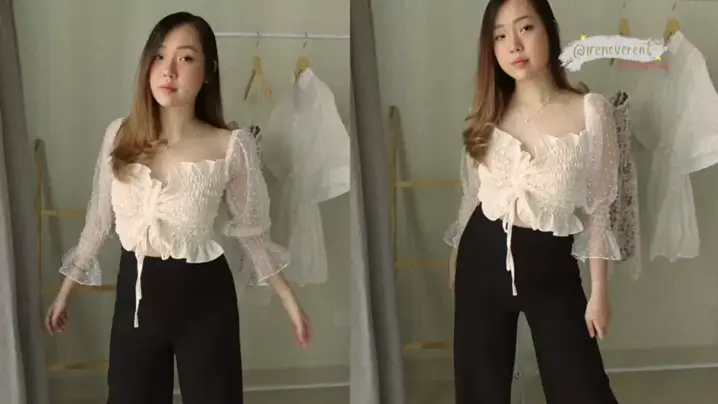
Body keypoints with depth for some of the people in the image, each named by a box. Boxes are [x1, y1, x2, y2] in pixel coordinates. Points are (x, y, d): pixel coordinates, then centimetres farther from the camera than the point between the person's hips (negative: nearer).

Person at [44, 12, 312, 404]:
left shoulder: (231, 146, -12)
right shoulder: (120, 134, -3)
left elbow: (251, 228, 1)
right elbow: (99, 217, 9)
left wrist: (289, 299, 3)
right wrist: (66, 289, 14)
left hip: (203, 296, -2)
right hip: (135, 291, 3)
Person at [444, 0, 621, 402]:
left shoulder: (591, 111, -8)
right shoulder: (488, 115, 3)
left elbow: (598, 207, -4)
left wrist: (599, 289, -3)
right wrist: (455, 261, 15)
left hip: (551, 267, -3)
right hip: (483, 260, 3)